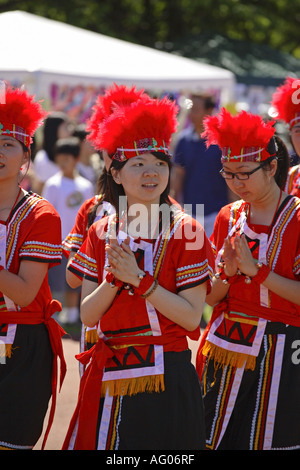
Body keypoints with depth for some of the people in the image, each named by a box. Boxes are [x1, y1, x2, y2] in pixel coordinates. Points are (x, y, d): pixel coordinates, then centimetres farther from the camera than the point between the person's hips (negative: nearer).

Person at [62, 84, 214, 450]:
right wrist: (114, 278, -14)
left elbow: (191, 317, -11)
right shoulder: (100, 233, 7)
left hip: (164, 379, -3)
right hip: (108, 377, 4)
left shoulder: (185, 232, -5)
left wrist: (139, 279, -18)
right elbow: (87, 316, 3)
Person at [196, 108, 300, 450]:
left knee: (266, 440, 0)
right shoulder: (229, 217, 8)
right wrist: (229, 271, -11)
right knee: (215, 440, 6)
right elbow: (210, 296, 9)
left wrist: (256, 269, -20)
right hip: (224, 350, 5)